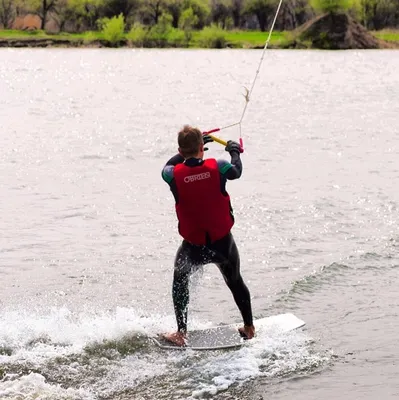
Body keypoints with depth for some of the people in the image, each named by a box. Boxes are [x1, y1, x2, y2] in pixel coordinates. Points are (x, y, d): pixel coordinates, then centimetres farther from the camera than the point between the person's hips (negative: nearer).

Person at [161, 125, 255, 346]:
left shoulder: (174, 175, -15)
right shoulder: (217, 167, -15)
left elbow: (168, 167, 11)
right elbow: (236, 171, 9)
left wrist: (189, 149, 21)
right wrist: (235, 152, 29)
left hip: (194, 245, -1)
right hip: (223, 241, 1)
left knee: (180, 281, 26)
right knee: (235, 282, 26)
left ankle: (182, 333, 22)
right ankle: (249, 327, 40)